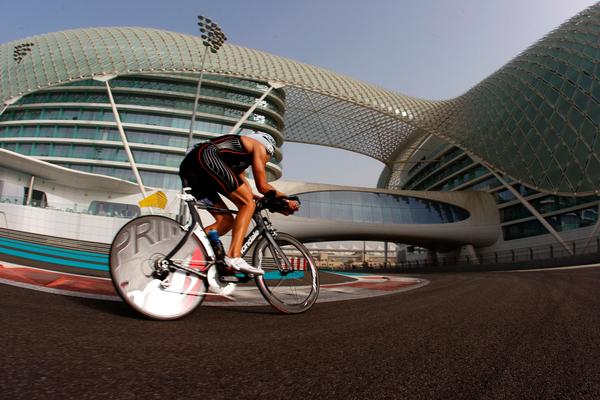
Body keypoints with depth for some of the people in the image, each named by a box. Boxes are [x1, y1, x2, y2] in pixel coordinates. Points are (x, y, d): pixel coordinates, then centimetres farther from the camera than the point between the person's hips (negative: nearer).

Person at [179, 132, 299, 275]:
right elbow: (262, 186, 11)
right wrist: (286, 200, 22)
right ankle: (234, 257, -23)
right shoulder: (259, 146, 17)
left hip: (187, 168, 9)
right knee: (248, 204, -8)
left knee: (226, 221, 8)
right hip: (205, 157, -9)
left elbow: (246, 192, 34)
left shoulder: (238, 154, 38)